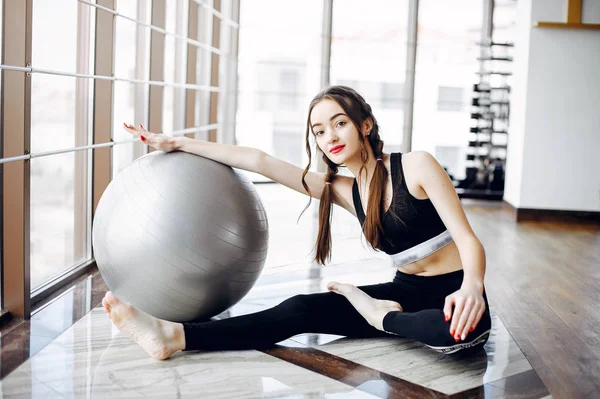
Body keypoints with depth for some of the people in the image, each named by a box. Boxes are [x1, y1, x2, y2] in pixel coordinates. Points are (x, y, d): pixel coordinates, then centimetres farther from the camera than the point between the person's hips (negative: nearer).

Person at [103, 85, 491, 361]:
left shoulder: (416, 165, -15)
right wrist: (178, 143, 4)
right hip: (407, 292, 5)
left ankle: (382, 316, -13)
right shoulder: (342, 191, 2)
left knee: (461, 328, -42)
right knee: (301, 310, -14)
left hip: (452, 293, -4)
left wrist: (471, 287, -42)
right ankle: (175, 336, -22)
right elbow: (260, 160, 1)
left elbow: (468, 239, -19)